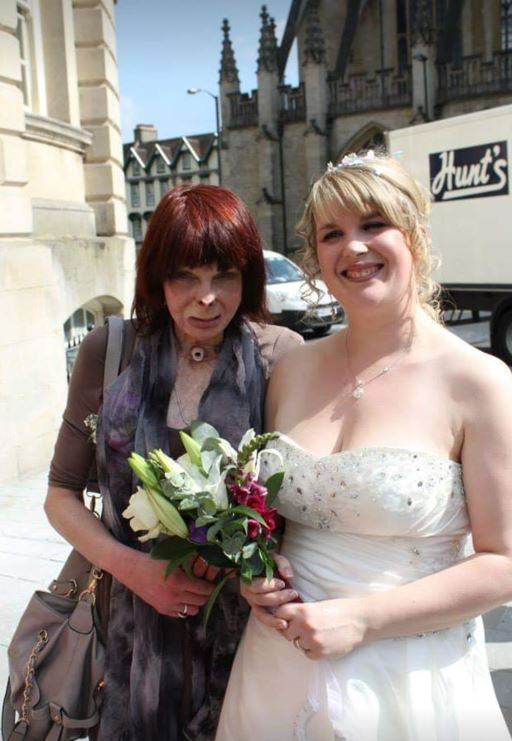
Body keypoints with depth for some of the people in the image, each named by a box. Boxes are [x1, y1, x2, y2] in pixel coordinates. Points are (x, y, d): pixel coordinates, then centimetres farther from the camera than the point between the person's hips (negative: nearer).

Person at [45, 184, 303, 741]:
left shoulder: (281, 356, -10)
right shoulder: (110, 352, -6)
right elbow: (62, 495, 2)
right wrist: (133, 567, -12)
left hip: (248, 619, -1)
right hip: (137, 618, 1)